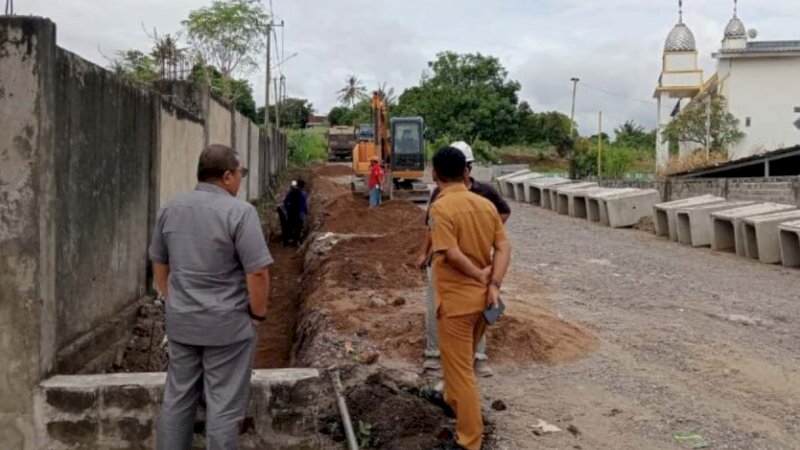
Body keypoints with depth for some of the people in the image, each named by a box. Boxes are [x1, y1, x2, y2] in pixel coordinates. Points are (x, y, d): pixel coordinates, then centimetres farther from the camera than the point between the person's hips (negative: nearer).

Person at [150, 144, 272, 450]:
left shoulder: (171, 209, 5)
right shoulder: (239, 212, -16)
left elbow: (159, 264, 14)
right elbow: (257, 273, -19)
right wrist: (257, 314, -5)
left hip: (180, 323, 6)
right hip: (228, 324, -6)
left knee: (177, 398, 17)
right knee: (223, 405, 4)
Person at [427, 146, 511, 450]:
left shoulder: (441, 207, -16)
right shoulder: (486, 204, 4)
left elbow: (452, 254, -24)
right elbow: (504, 247, -2)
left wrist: (479, 276, -10)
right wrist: (493, 284, -10)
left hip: (456, 300, -7)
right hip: (482, 298, 7)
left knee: (460, 369, 3)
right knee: (463, 361, 28)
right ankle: (453, 401, 51)